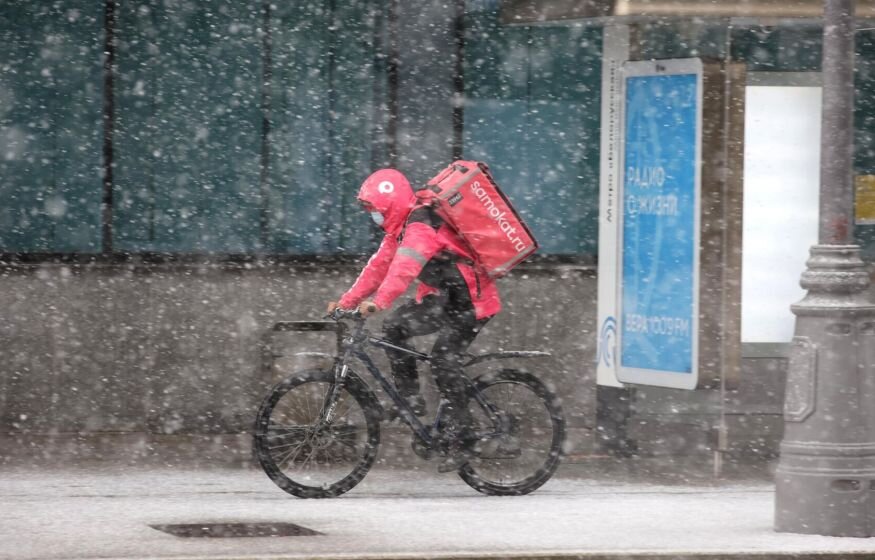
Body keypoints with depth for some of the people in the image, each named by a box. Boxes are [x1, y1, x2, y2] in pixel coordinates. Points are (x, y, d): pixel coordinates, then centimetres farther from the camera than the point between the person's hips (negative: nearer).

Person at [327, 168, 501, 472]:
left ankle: (459, 443, -15)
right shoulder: (402, 228, 9)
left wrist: (378, 301, -51)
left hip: (472, 301, -10)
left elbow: (404, 268, -39)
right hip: (446, 298, 10)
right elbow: (379, 266, 10)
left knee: (444, 359, -19)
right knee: (394, 326, -5)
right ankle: (411, 399, 0)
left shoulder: (420, 227, -24)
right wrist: (346, 301, 4)